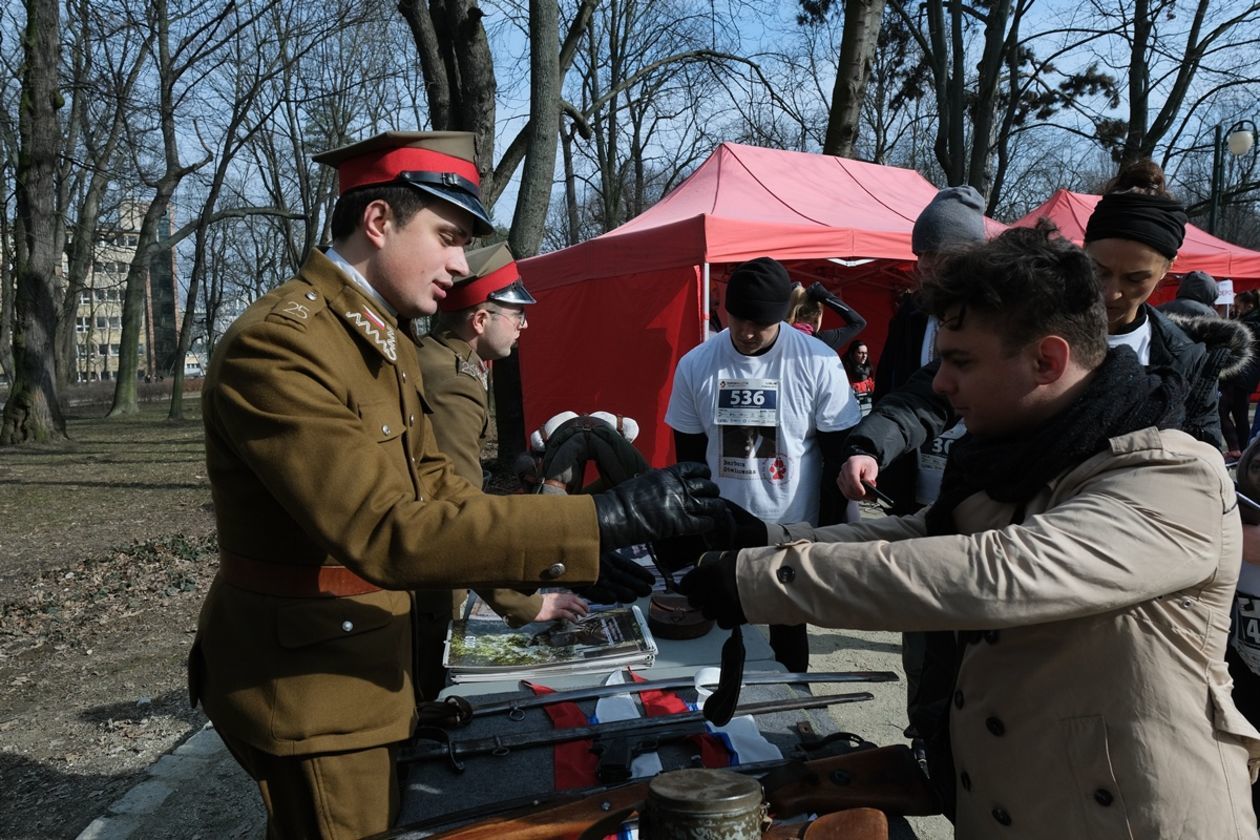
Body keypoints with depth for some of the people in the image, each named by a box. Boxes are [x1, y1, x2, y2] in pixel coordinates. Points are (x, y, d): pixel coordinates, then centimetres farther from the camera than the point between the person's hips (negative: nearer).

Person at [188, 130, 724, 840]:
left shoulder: (390, 348, 9)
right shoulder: (278, 343, -24)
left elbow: (435, 488, 7)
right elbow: (382, 531, -33)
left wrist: (563, 568, -6)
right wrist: (602, 520, -34)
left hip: (368, 666, 9)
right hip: (305, 681, -9)